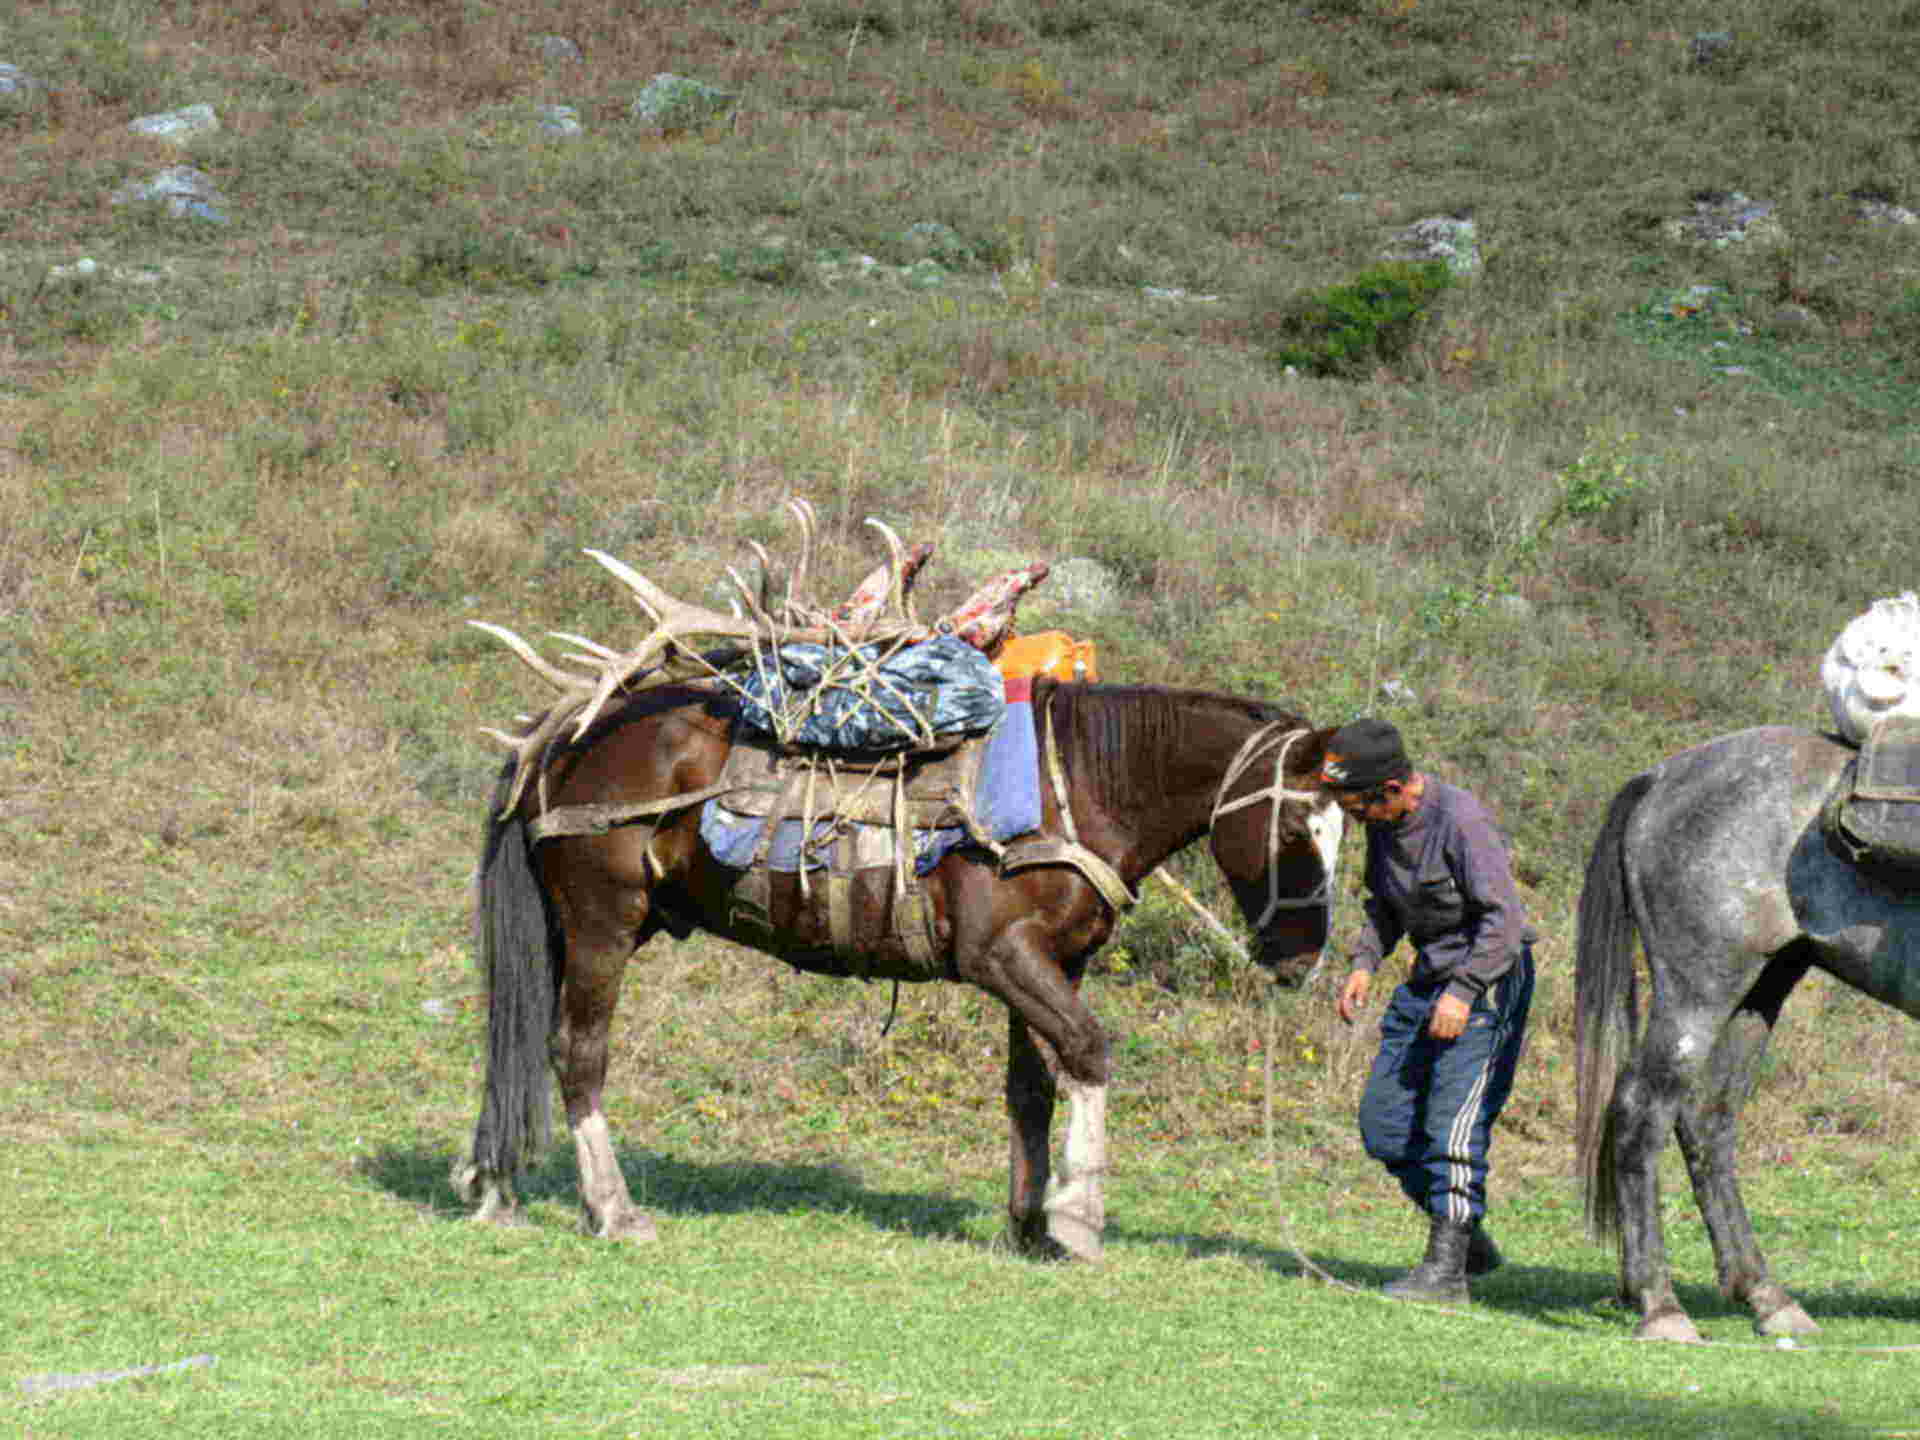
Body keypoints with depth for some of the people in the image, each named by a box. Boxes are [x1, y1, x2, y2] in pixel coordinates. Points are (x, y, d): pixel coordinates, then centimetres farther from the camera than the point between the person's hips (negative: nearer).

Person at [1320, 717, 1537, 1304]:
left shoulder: (1460, 819, -22)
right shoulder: (1383, 824, 4)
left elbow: (1504, 916, -24)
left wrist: (1464, 991, -29)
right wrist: (1365, 962, 3)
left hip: (1487, 976, -9)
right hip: (1427, 978, 9)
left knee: (1454, 1119, -15)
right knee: (1384, 1122, 7)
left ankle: (1446, 1266, -13)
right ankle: (1469, 1240, 19)